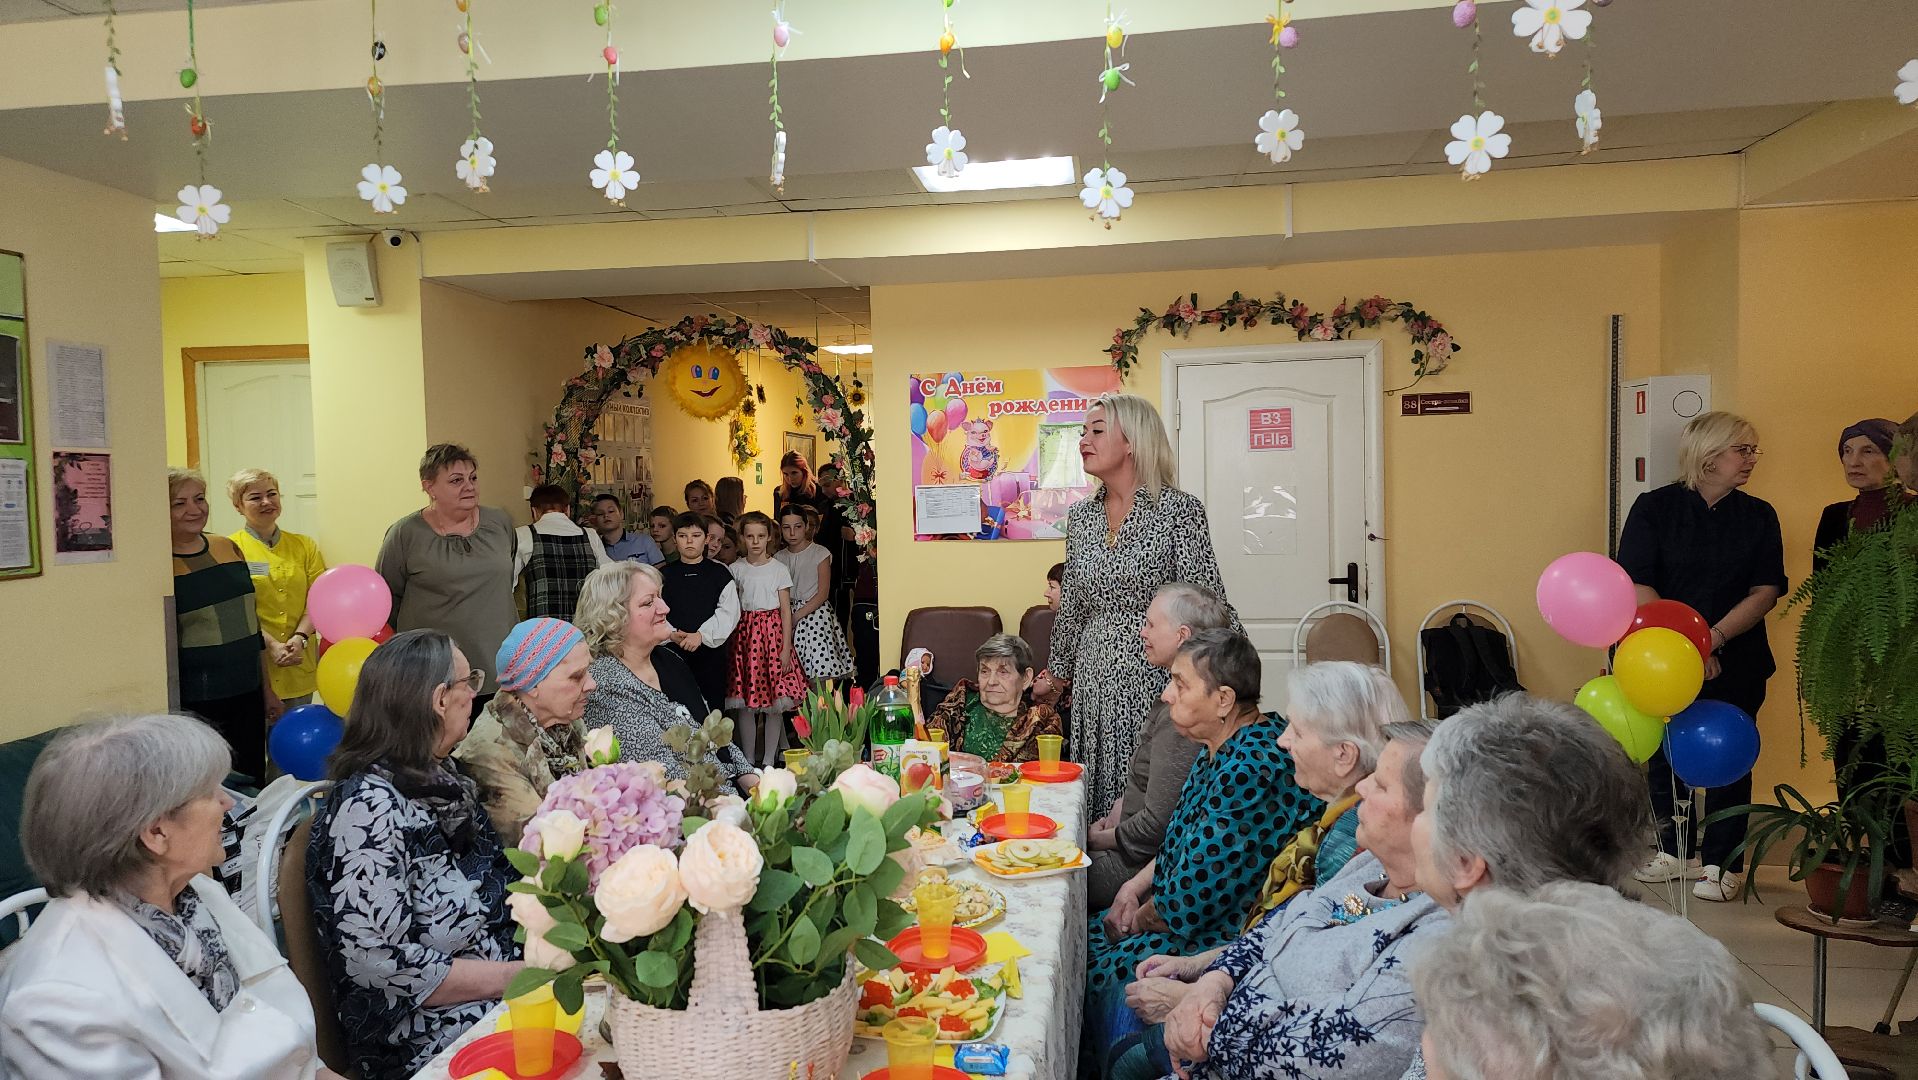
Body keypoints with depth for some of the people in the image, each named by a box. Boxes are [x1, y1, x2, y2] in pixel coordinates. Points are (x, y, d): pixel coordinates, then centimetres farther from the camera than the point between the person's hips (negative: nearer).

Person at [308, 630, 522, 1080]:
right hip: (428, 1039, -8)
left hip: (501, 1001, 8)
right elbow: (380, 963, -22)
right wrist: (520, 975, -19)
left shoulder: (441, 777, 7)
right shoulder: (370, 808, -18)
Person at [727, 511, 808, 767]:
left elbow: (786, 611, 0)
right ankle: (748, 762, 12)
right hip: (745, 634, 1)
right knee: (744, 702, 2)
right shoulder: (736, 569, 5)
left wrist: (786, 647, -6)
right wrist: (730, 641, -1)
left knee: (775, 701, -1)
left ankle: (769, 761, 10)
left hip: (772, 632, -1)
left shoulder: (779, 569, 1)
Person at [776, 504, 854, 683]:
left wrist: (796, 616, -13)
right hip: (788, 615, 4)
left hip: (815, 613, -4)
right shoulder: (779, 558, 9)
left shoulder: (820, 553, -3)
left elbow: (823, 594, -7)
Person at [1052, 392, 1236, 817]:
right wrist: (1058, 671, 22)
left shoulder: (1179, 510, -8)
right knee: (1101, 795, 10)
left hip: (1154, 674, -5)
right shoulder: (1080, 515, 9)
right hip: (1095, 677, 5)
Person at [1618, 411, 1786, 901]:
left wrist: (1714, 637, -16)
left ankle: (1722, 864, 15)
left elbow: (1766, 591, -2)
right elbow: (1637, 586, -8)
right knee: (1666, 755, 8)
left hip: (1735, 663, 1)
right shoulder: (1654, 508, -3)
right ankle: (1671, 852, 23)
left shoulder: (1759, 516, 5)